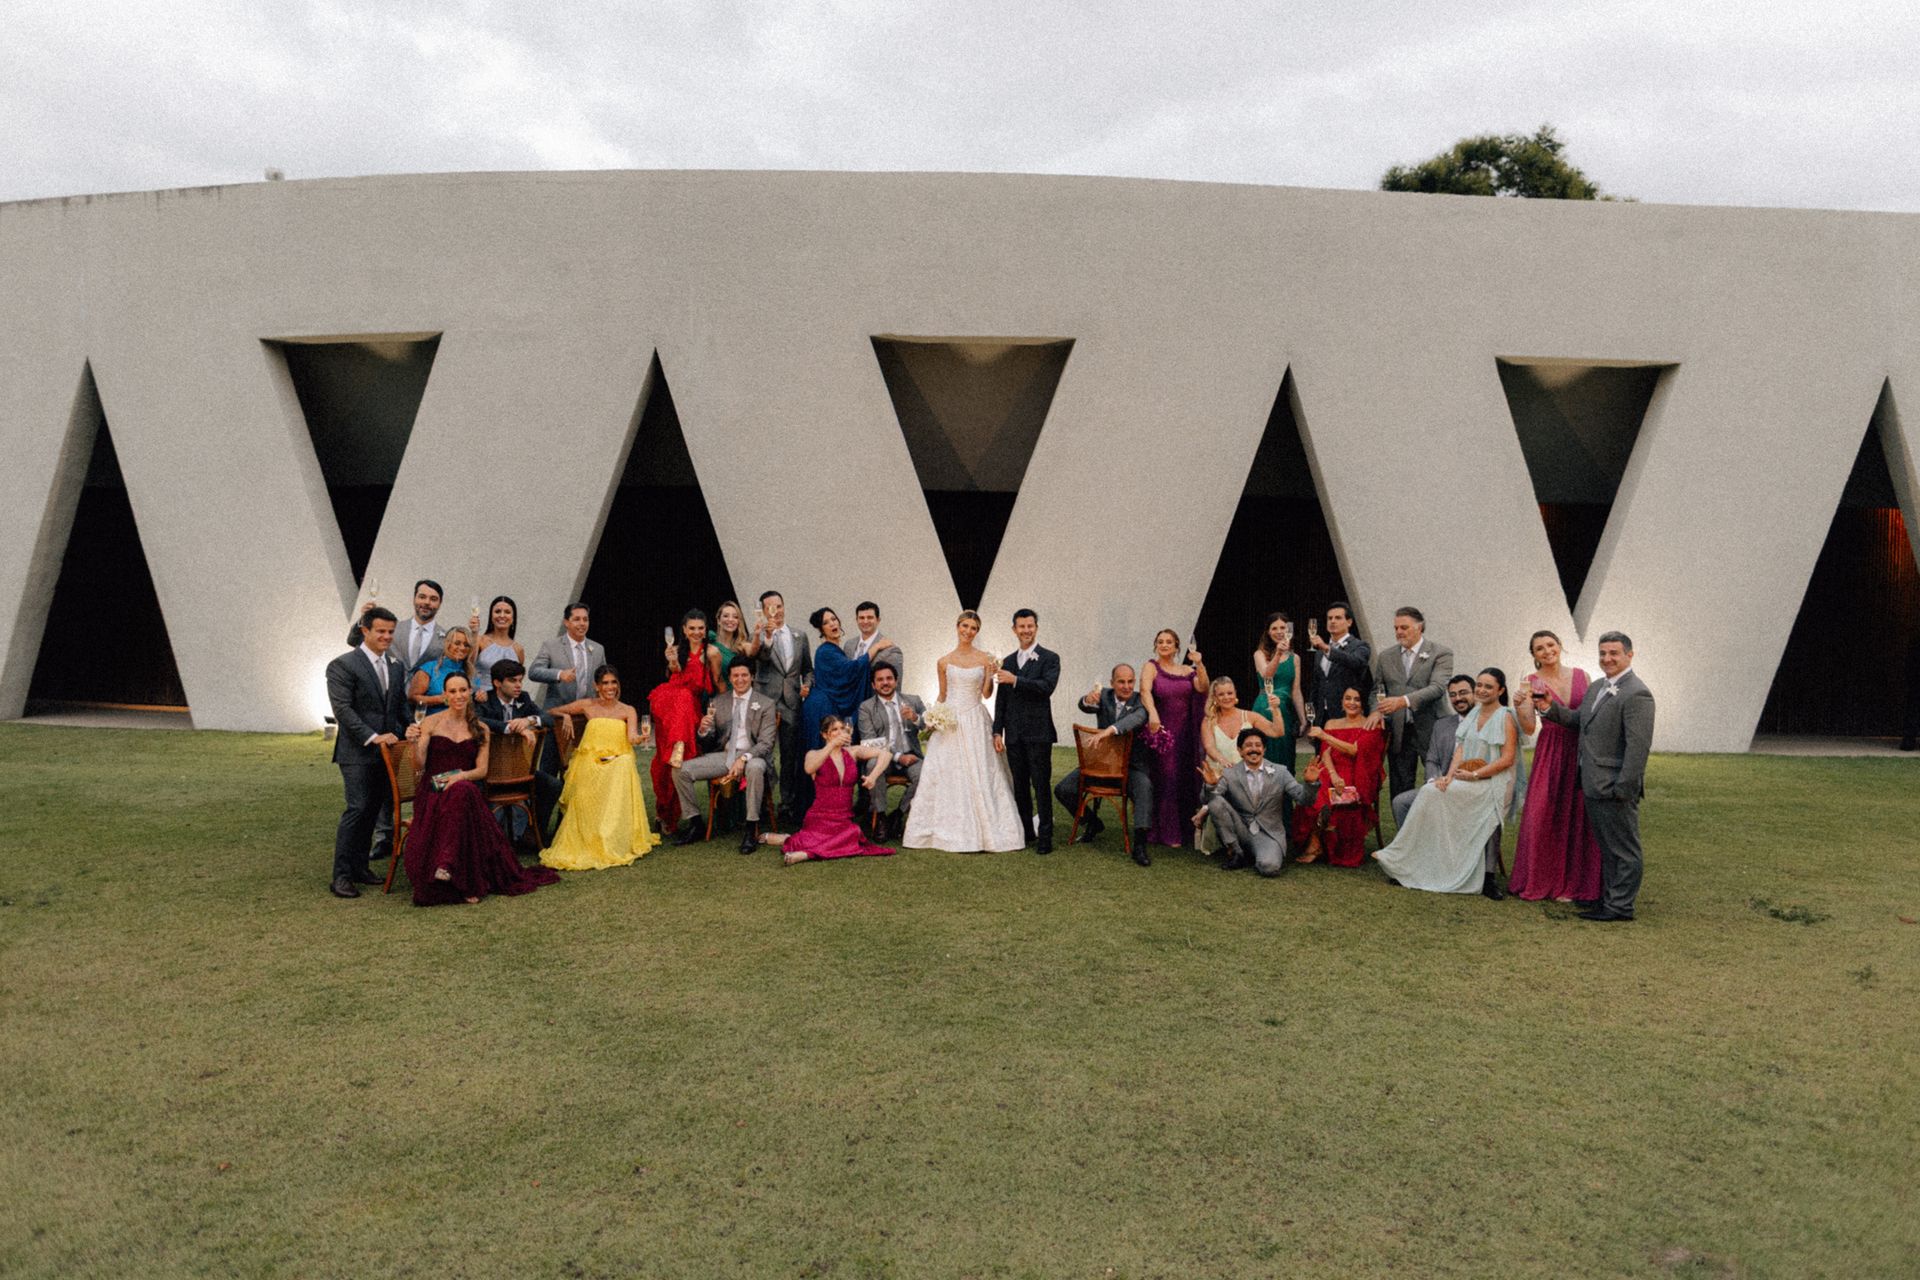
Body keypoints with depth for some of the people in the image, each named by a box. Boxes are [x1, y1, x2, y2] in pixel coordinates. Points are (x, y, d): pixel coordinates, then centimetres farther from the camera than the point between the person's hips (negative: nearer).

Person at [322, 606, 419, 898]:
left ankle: (359, 866, 21)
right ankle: (342, 875, -5)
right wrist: (372, 737, -19)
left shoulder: (397, 666, 14)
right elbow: (342, 709, -13)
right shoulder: (343, 665, -7)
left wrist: (408, 727, 0)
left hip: (387, 750, 6)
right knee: (358, 809, -11)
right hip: (357, 752, -6)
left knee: (374, 810, 10)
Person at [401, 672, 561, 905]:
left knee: (461, 791, -38)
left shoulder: (480, 729, 14)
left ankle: (447, 865, -40)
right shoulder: (432, 723, 7)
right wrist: (414, 743, -18)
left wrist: (460, 776, -14)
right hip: (433, 790, -2)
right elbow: (418, 766, 1)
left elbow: (482, 770, 7)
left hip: (465, 788, 2)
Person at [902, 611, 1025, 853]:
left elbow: (986, 694, 2)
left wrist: (990, 674, -13)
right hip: (949, 721, 1)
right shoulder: (944, 662, 7)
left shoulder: (985, 658, 3)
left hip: (976, 722, -1)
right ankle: (949, 830, 7)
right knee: (946, 775, -1)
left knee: (980, 775, -2)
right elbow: (942, 695, 13)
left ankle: (985, 830, 6)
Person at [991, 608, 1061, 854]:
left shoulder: (1049, 658, 0)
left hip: (1038, 732, -5)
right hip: (1014, 734, 5)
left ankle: (1044, 836, 0)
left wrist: (1015, 680, -21)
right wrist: (997, 732, 8)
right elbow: (1001, 701, 14)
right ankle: (1025, 831, 19)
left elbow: (1047, 686, -18)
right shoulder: (1007, 662, 15)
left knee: (1041, 785, -4)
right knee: (1020, 785, 10)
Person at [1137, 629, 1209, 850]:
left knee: (1186, 780, 4)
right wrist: (1152, 714, -36)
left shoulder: (1187, 670, 12)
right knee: (1166, 780, -4)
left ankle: (1185, 828, 16)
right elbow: (1145, 691, -18)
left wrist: (1199, 665, -13)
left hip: (1185, 734, 4)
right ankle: (1167, 833, 4)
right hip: (1162, 731, -4)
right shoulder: (1151, 666, 0)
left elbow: (1204, 688, -2)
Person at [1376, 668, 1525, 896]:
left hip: (1491, 784, -6)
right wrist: (1450, 775, -7)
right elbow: (1460, 749, 10)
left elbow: (1507, 759, -11)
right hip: (1465, 781, 6)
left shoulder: (1505, 717, -3)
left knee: (1433, 792, -25)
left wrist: (1474, 775, -15)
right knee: (1431, 791, -21)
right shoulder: (1472, 715, 17)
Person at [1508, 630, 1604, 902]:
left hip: (1581, 753, 1)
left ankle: (1570, 884, 15)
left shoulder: (1581, 676, 4)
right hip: (1549, 755, -1)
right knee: (1542, 816, 0)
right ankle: (1537, 882, 14)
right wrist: (1519, 706, -26)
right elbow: (1529, 727, -8)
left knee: (1576, 817, 4)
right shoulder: (1532, 683, 0)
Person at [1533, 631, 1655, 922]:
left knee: (1623, 848, 2)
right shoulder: (1596, 688, 13)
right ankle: (1609, 898, 29)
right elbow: (1579, 721, 20)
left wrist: (1623, 788, -22)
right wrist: (1549, 708, 4)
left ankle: (1621, 906, 9)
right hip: (1594, 786, 9)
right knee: (1606, 848, 19)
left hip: (1615, 787, -9)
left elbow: (1638, 746, -21)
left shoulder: (1636, 694, -16)